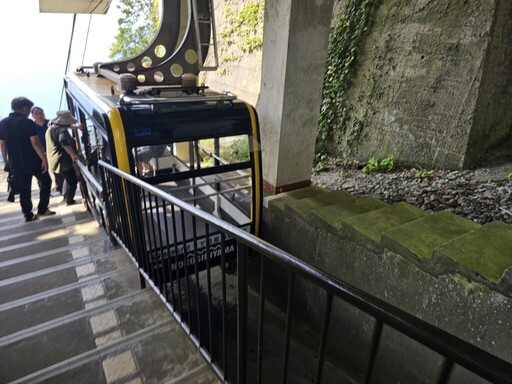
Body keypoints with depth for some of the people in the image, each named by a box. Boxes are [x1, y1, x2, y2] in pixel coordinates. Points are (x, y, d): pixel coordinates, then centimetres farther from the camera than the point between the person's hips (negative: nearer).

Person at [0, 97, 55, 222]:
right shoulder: (28, 122, -12)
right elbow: (35, 143, -18)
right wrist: (44, 159, -15)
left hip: (15, 163, 5)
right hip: (32, 161, -5)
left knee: (23, 189, 12)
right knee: (46, 182, 13)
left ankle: (28, 215, 16)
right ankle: (42, 209, 11)